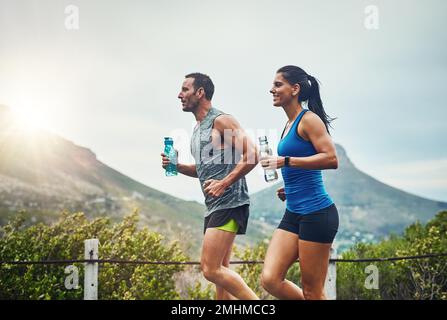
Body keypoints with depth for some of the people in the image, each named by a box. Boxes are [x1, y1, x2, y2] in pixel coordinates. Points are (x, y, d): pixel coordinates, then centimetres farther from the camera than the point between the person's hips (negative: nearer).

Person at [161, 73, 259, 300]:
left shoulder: (221, 121, -9)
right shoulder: (198, 128, 19)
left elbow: (251, 155, -17)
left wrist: (224, 184, -23)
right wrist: (177, 166, 11)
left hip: (229, 204, -10)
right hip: (214, 206, 10)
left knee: (210, 269, -15)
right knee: (220, 271, 10)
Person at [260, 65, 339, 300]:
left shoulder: (309, 119, -8)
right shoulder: (289, 125, 18)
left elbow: (331, 159, -19)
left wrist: (285, 161, -21)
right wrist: (289, 190, 13)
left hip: (316, 213, -8)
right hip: (293, 214, 8)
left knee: (312, 292, -1)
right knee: (270, 279, -2)